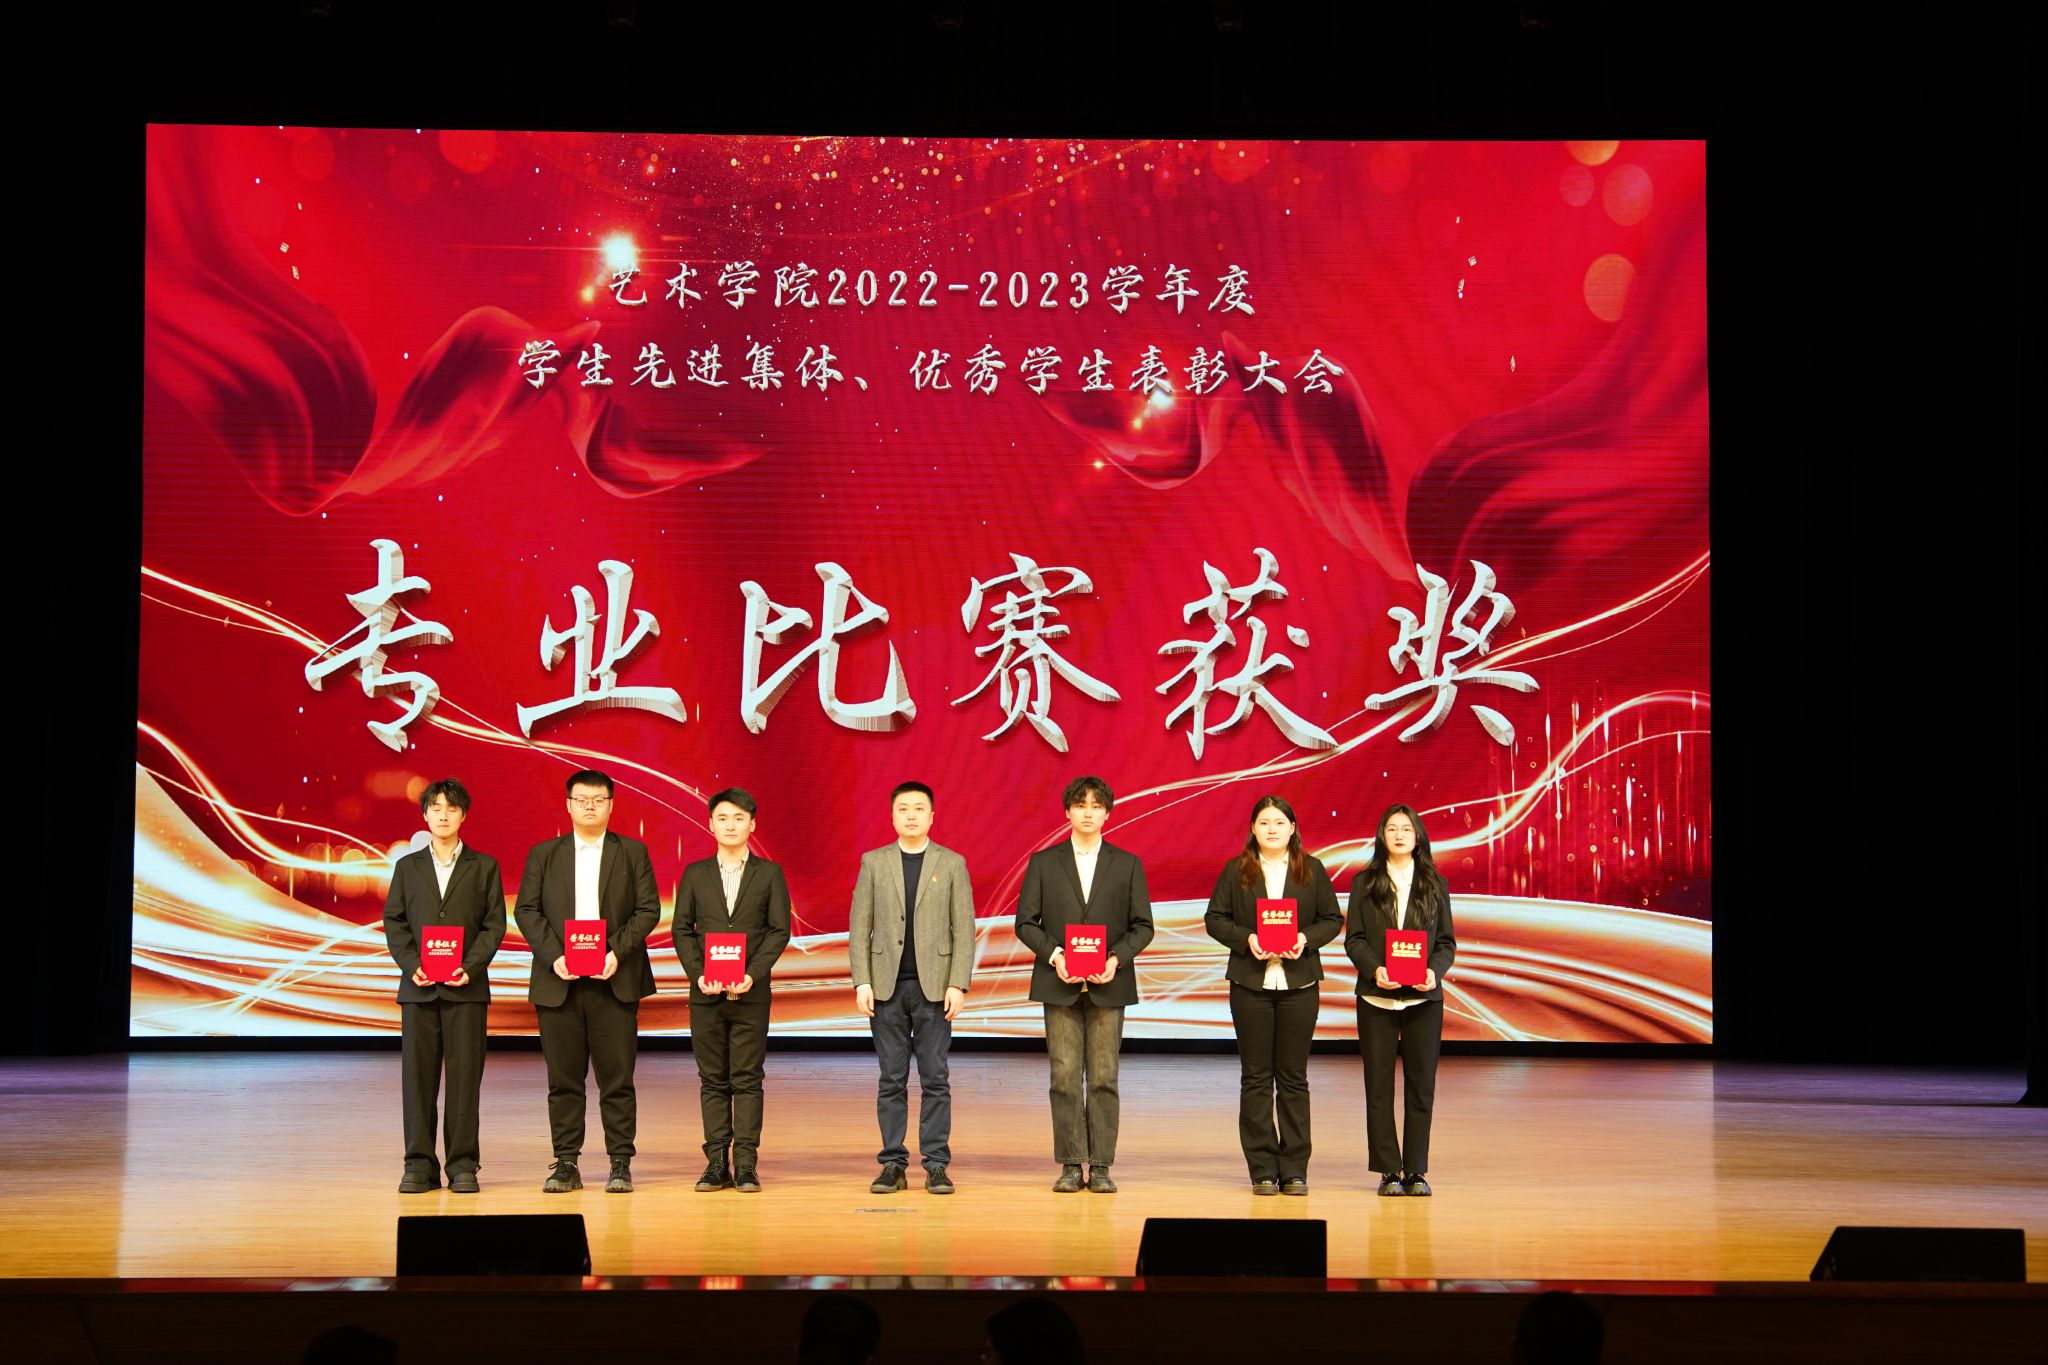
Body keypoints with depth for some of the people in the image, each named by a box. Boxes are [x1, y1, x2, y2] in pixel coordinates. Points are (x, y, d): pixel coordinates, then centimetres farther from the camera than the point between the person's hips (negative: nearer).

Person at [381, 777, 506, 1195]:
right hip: (418, 987, 1)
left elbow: (494, 925, 3)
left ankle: (462, 1165, 2)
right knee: (417, 1076, 1)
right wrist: (412, 964, -8)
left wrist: (470, 966, -11)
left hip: (467, 988, -1)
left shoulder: (484, 867, 8)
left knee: (465, 1075, -2)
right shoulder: (408, 867, 13)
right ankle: (420, 1166, 5)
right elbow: (393, 921, 8)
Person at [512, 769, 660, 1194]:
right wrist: (553, 956, -10)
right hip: (559, 981, 1)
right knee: (563, 1077, 3)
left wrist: (618, 952, -12)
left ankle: (621, 1164, 4)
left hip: (614, 979, -1)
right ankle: (565, 1165, 8)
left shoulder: (632, 852, 8)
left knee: (616, 1076, -1)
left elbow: (648, 909, 2)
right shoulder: (543, 854, 11)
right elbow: (526, 910, 5)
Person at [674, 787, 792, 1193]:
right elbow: (682, 929, 6)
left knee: (747, 1079, -2)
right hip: (706, 993, 2)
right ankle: (717, 1164, 6)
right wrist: (698, 974, -8)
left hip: (750, 993, -2)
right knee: (712, 1080, 4)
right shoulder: (695, 874, 9)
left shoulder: (769, 874, 5)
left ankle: (746, 1165, 0)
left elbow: (779, 930, 0)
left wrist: (753, 973, -12)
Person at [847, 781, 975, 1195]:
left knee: (935, 1080, -1)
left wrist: (958, 985, -8)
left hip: (934, 986, -1)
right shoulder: (874, 862, 7)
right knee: (891, 1080, 4)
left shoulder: (952, 864, 4)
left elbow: (964, 929, 1)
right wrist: (862, 982, -4)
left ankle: (936, 1166, 3)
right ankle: (893, 1166, 7)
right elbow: (859, 926, 4)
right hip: (887, 986, 1)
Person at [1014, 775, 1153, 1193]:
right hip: (1059, 985, 0)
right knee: (1065, 1077, -1)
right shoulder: (1043, 862, 7)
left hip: (1108, 985, 0)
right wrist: (1053, 955, -12)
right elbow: (1026, 923, 4)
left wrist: (1116, 958, -11)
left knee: (1103, 1077, 0)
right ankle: (1070, 1166, 3)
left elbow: (1142, 926, 5)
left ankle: (1101, 1166, 3)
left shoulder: (1127, 864, 7)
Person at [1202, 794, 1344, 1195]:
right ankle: (1263, 1169, 7)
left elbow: (1333, 919, 6)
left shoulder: (1312, 870, 7)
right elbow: (1215, 918, 3)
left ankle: (1294, 1169, 7)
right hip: (1250, 982, 0)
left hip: (1299, 982, 0)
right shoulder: (1236, 870, 5)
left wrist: (1306, 938, -12)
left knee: (1293, 1078, 3)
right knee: (1256, 1077, 2)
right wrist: (1246, 939, -14)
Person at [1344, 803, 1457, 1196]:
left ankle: (1416, 1171, 9)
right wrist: (1374, 969, -16)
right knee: (1379, 1086, 0)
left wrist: (1435, 971, -13)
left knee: (1421, 1085, 2)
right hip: (1376, 997, -1)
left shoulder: (1435, 884, 8)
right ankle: (1389, 1171, 6)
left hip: (1424, 997, 1)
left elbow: (1447, 942, 6)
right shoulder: (1364, 883, 5)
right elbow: (1354, 938, 1)